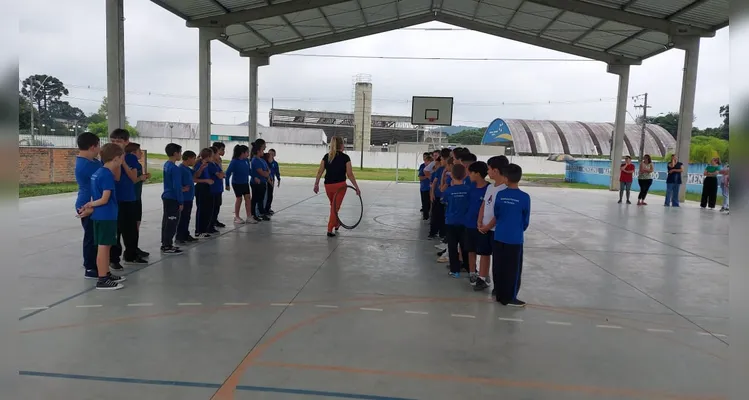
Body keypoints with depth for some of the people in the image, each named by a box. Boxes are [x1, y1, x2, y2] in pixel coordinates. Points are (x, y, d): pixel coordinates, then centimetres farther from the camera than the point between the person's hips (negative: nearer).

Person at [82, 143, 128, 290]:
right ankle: (102, 280, 1)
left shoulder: (98, 172, 12)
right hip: (106, 216, -9)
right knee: (103, 247, -4)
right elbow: (104, 199, -18)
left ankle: (106, 274, 28)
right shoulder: (107, 175, -17)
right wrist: (90, 205, -4)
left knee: (106, 246, 17)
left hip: (101, 215, 9)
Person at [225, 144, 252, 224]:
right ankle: (236, 217, 18)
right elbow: (228, 172, -18)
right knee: (239, 199, 3)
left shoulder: (247, 160, -3)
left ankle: (249, 216, 7)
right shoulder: (234, 161, -20)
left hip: (245, 182, 5)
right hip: (237, 183, -5)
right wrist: (227, 184, -17)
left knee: (248, 198, 1)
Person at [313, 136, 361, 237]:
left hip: (328, 185, 4)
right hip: (340, 185, -4)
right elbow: (350, 175, -9)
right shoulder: (345, 157, -6)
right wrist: (356, 187, -4)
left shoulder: (326, 156, 5)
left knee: (333, 206, 24)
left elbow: (320, 171, 2)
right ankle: (330, 230, 0)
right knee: (335, 207, 3)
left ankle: (336, 224, 39)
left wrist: (316, 184, 8)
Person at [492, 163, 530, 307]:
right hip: (515, 239, -3)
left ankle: (500, 295, 22)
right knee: (513, 269, 6)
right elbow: (526, 220, -2)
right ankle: (510, 298, 12)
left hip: (499, 236, 3)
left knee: (499, 267, 13)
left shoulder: (500, 195, -4)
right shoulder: (524, 197, -11)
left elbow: (496, 215, 6)